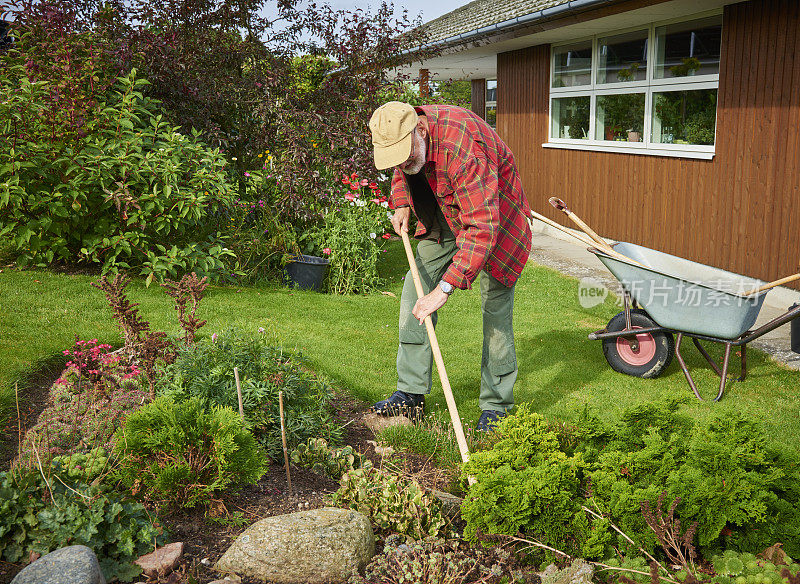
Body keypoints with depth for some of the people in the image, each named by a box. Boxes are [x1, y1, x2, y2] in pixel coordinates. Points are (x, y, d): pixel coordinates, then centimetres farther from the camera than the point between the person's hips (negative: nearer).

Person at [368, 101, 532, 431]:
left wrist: (445, 288, -47)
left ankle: (496, 406, 5)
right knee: (415, 293, 1)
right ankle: (411, 394, 8)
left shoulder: (463, 147, -39)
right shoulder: (399, 134, -14)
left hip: (494, 215, -7)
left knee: (496, 310, -8)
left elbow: (482, 227, -44)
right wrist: (401, 204, -3)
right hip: (445, 216, 7)